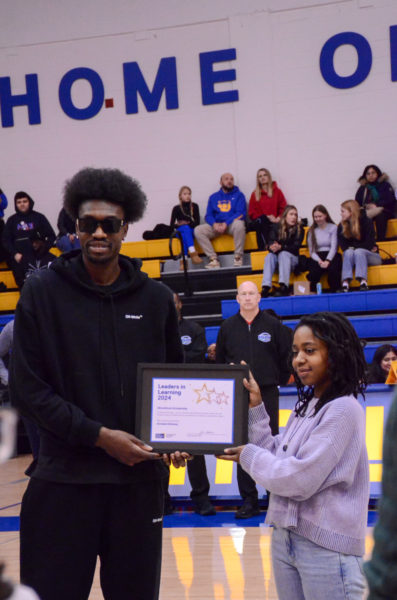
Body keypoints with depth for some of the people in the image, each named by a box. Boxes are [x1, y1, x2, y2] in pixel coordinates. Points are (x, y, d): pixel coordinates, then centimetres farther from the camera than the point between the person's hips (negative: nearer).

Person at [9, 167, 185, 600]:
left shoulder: (155, 297, 7)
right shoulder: (43, 292, -1)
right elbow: (26, 389, -4)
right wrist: (99, 435, -12)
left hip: (139, 481, 3)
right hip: (63, 482, -2)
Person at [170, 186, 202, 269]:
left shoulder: (194, 206, 9)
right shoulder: (176, 208, 7)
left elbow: (197, 223, 1)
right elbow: (172, 225, 2)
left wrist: (186, 223, -12)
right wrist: (179, 225, -15)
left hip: (192, 231, 1)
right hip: (180, 231, -1)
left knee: (184, 236, -35)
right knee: (186, 228, -36)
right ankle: (193, 253, -56)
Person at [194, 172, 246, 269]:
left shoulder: (239, 195, 8)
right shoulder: (213, 197, 17)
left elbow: (241, 214, -5)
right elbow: (208, 215, 10)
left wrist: (226, 223, -18)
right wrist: (214, 224, -13)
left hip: (232, 224, -3)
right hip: (216, 225, 3)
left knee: (239, 224, -39)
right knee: (198, 230, -21)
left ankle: (238, 257, -26)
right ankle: (213, 259, -23)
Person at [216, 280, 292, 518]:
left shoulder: (273, 325, 1)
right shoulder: (228, 327, 6)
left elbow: (287, 355, 7)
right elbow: (220, 359, 15)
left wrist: (281, 380, 5)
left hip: (267, 393, -2)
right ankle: (249, 500, 9)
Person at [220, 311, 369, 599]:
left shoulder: (343, 410, -16)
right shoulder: (305, 405, 10)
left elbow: (300, 480, -20)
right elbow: (274, 458, 8)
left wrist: (248, 455, -7)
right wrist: (255, 408, 3)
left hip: (327, 547, -8)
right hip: (285, 539, 8)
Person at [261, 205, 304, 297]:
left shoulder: (299, 229, -3)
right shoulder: (276, 228, 1)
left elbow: (296, 246, -13)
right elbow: (270, 243, -10)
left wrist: (281, 247, -29)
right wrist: (272, 247, -36)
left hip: (292, 258, -2)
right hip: (277, 257, 2)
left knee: (284, 254, -33)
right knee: (269, 256, -30)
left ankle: (284, 287, -51)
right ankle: (266, 288, -47)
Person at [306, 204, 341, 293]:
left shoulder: (333, 228, 6)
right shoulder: (311, 231, 13)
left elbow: (334, 247, -3)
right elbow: (311, 251, 6)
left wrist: (327, 261, -20)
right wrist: (319, 261, -15)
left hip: (331, 256, -1)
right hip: (317, 257, 1)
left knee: (332, 268, -37)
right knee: (314, 271, -34)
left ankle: (335, 292, -21)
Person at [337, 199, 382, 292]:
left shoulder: (366, 222, -8)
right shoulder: (341, 226, 3)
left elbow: (369, 244, -12)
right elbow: (343, 247, -4)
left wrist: (354, 247, -10)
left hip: (371, 256, -2)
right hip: (350, 258, 2)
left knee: (358, 251, -33)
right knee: (349, 252, -30)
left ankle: (363, 282, -47)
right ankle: (345, 282, -46)